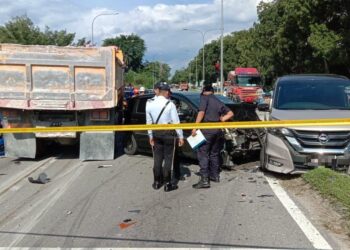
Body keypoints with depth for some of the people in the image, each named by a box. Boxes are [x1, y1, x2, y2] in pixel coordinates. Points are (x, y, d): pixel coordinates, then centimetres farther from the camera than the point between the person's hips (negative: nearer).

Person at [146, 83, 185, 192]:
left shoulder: (149, 104, -1)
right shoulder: (170, 104, -14)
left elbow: (149, 121, 4)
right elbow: (176, 122, -12)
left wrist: (150, 136, 12)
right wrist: (181, 136, -6)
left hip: (156, 133, 4)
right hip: (168, 133, -4)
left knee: (157, 158, 13)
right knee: (168, 158, 4)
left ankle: (157, 182, 21)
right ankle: (167, 184, 8)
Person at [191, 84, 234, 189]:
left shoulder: (204, 98, -1)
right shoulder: (218, 101, 21)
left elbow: (201, 113, -14)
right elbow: (230, 113, 21)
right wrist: (221, 120, 17)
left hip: (207, 129, -7)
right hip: (217, 129, 7)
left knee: (203, 153, -6)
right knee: (214, 153, 20)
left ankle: (204, 180, -12)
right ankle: (215, 175, 29)